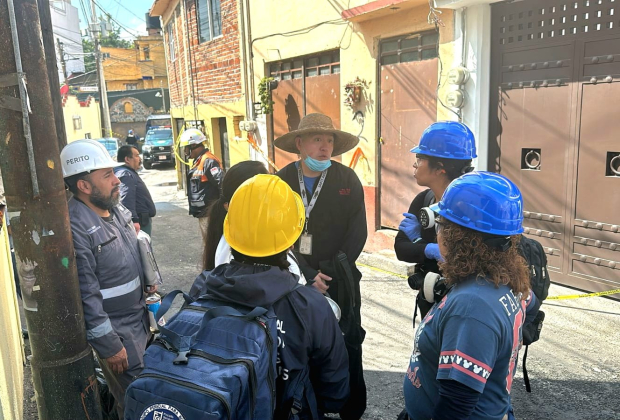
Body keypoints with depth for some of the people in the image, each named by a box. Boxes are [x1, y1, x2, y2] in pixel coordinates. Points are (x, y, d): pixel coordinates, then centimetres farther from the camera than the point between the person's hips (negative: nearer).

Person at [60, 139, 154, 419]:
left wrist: (148, 283, 13)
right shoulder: (74, 227, -25)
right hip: (116, 331, -8)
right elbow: (85, 295, -24)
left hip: (139, 319, 8)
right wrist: (109, 346, -20)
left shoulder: (116, 208, 2)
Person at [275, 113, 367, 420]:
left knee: (347, 347, 9)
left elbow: (358, 233, -5)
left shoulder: (348, 179, -4)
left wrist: (333, 274, -13)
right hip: (298, 281, 1)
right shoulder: (283, 181, -2)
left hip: (340, 281, 0)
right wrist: (308, 275, -13)